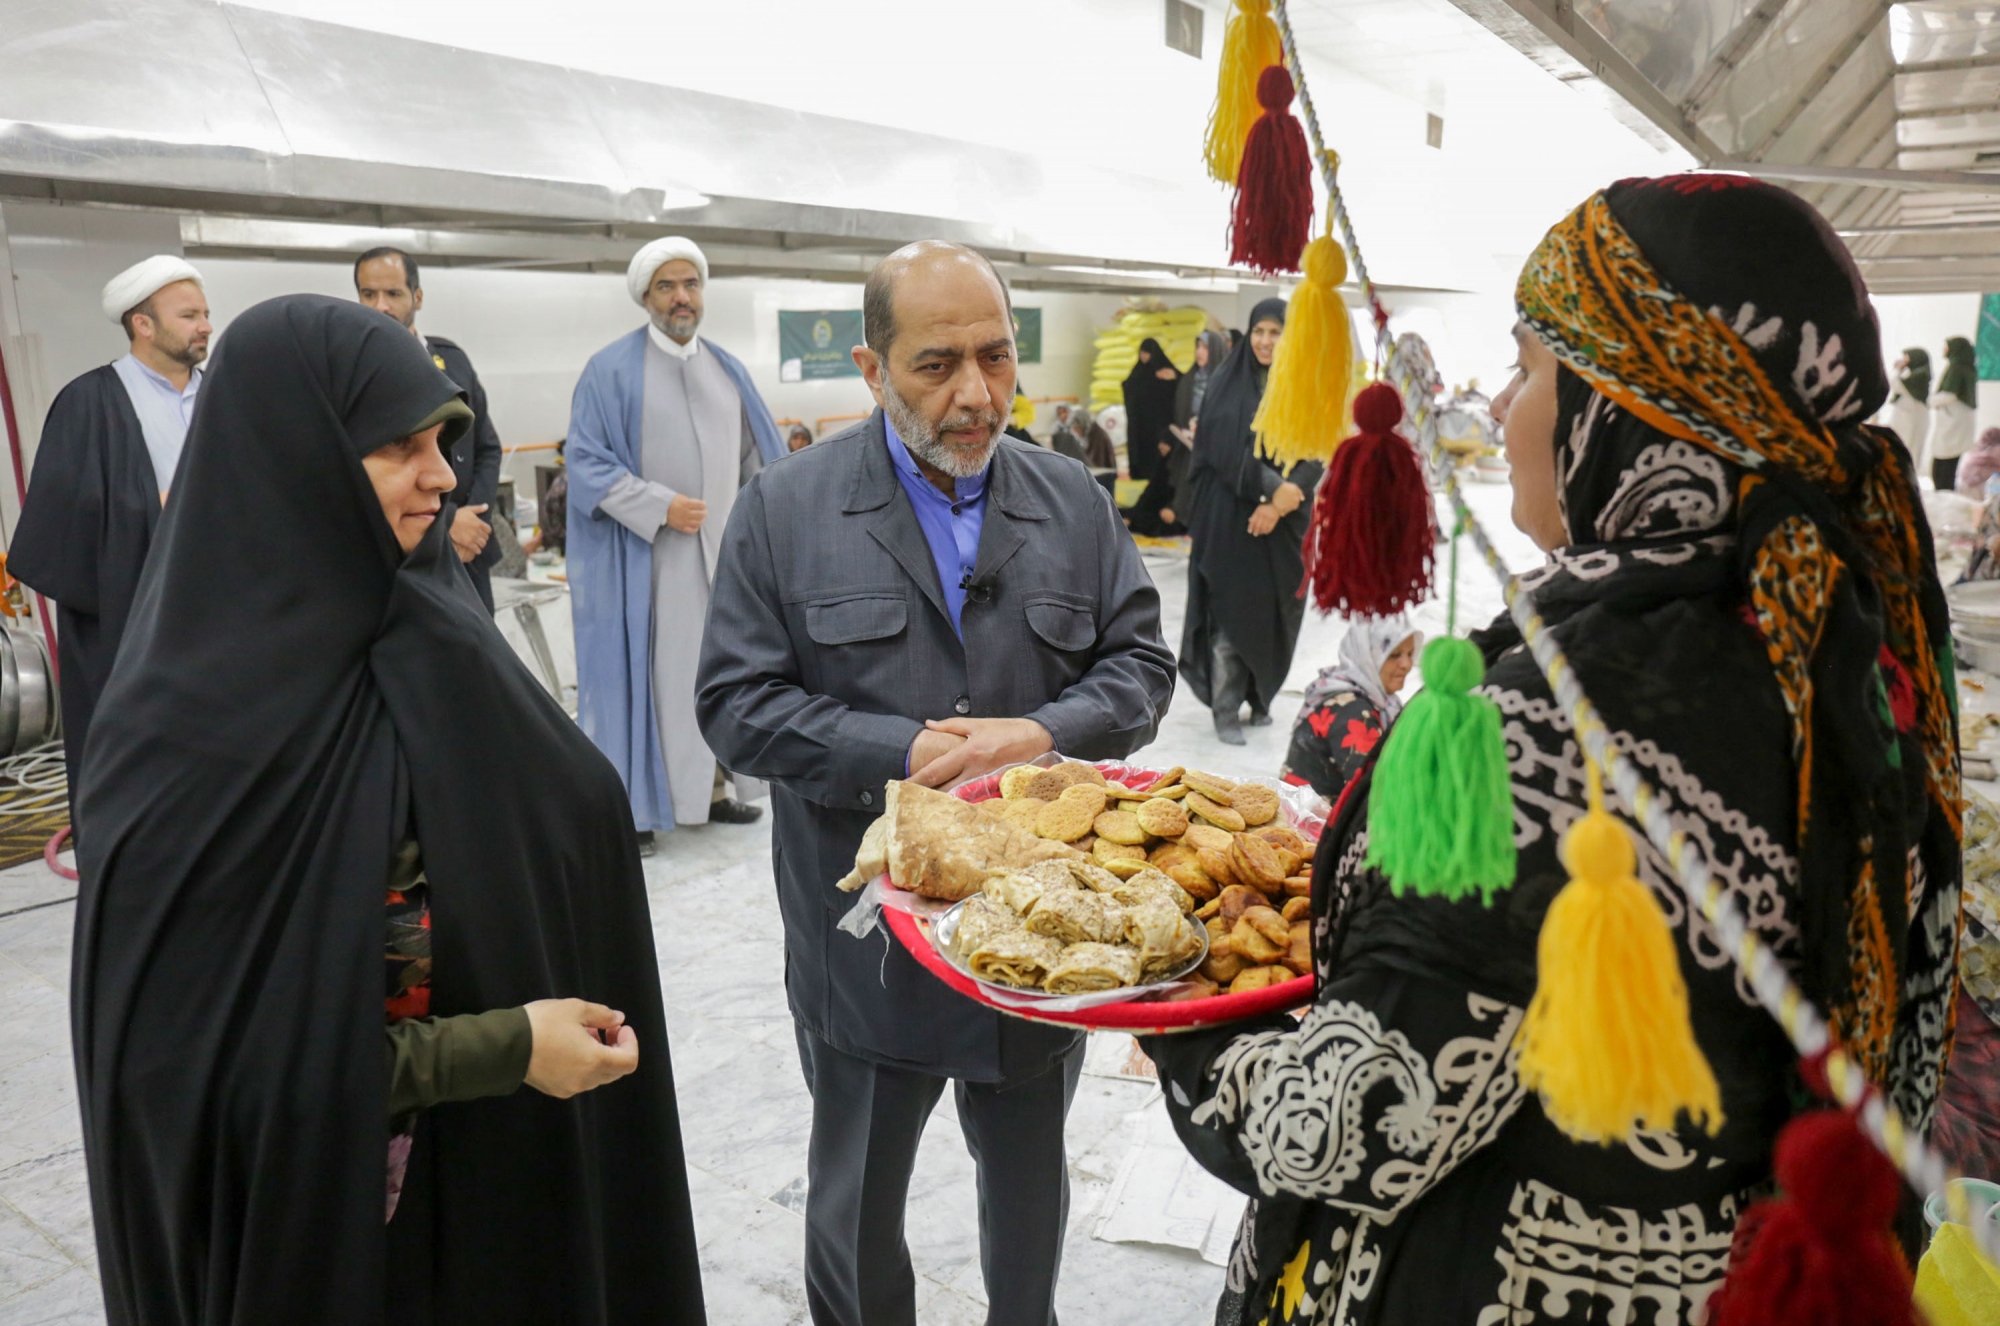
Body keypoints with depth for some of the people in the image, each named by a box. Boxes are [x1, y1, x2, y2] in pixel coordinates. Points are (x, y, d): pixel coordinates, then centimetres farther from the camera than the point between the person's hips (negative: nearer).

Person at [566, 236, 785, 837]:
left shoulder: (727, 369, 11)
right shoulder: (612, 369, -3)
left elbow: (759, 457, 15)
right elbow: (588, 462, -7)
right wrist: (660, 507, -16)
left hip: (722, 550, 5)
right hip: (645, 556, -5)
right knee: (643, 671, -1)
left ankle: (710, 787, 21)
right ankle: (632, 805, 8)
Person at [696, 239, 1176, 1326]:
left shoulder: (1075, 503, 2)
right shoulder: (783, 510, -6)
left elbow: (1141, 665, 1)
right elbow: (737, 705, -9)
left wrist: (1041, 731, -18)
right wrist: (902, 752, -20)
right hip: (865, 934, -2)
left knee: (1030, 1173, 24)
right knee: (856, 1195, 19)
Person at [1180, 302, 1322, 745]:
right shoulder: (1227, 383, 0)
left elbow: (1315, 456, -1)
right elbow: (1227, 450, -10)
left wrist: (1279, 503, -15)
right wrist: (1275, 486, -18)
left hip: (1283, 520, 3)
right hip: (1230, 515, -2)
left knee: (1276, 609, 5)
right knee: (1231, 608, -4)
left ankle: (1260, 698, 20)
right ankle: (1225, 709, 3)